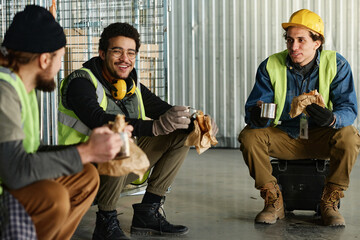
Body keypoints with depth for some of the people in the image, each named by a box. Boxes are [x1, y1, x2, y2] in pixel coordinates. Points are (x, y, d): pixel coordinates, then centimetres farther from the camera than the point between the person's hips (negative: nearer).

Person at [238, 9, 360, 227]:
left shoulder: (336, 65, -9)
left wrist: (331, 118, -40)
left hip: (320, 138, -1)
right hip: (283, 138, 1)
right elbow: (253, 106, -12)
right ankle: (274, 203, -11)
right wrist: (256, 117, -39)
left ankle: (329, 203, -13)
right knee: (249, 136, -25)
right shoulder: (271, 66, -8)